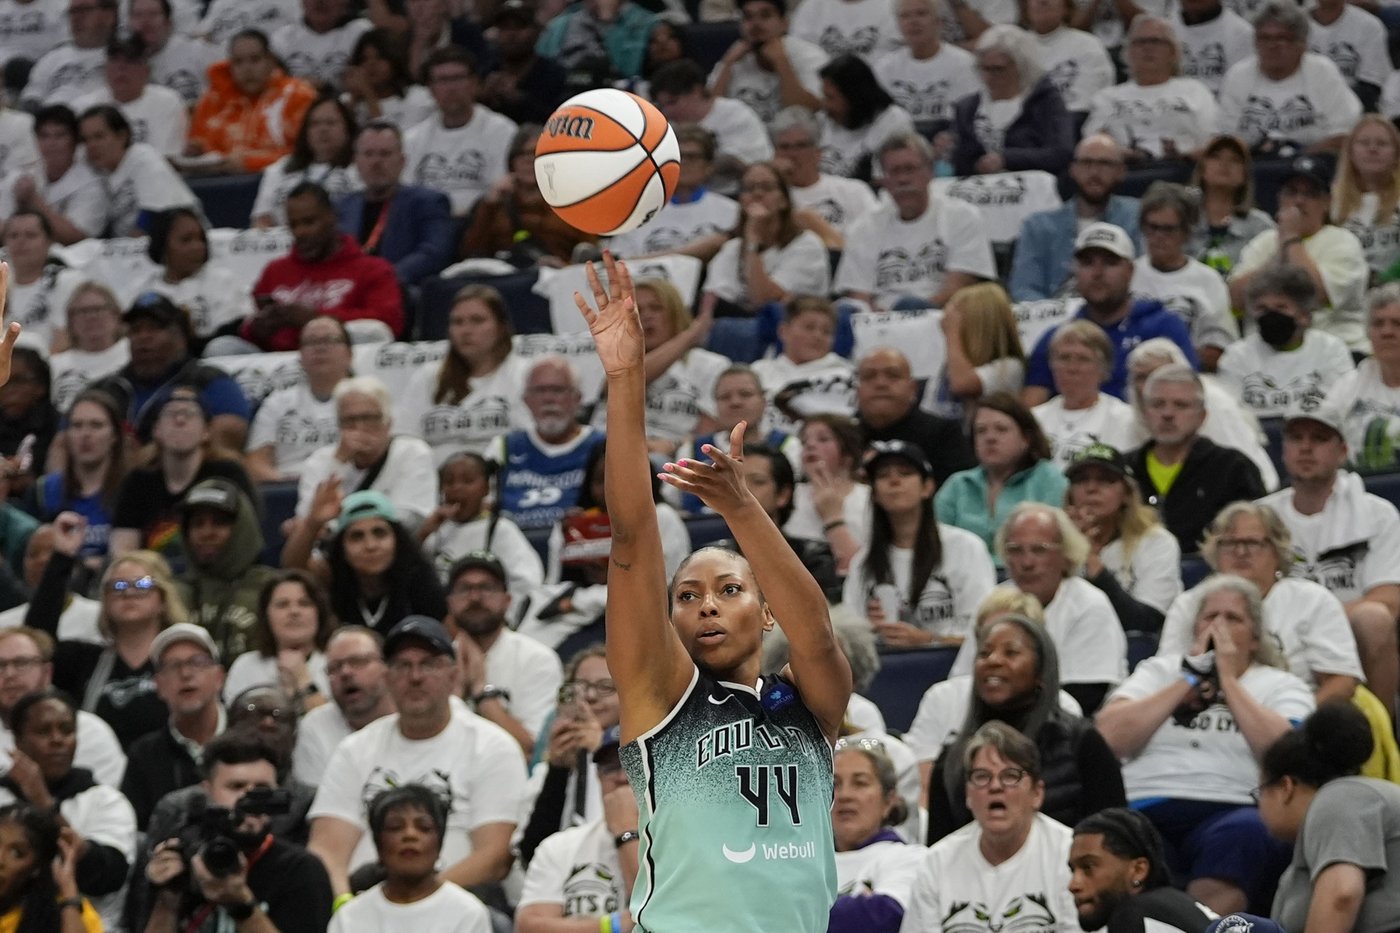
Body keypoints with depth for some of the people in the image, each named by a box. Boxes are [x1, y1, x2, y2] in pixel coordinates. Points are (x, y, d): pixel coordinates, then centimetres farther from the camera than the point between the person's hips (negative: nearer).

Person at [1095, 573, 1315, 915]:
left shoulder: (1283, 686, 21)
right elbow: (1110, 736, 9)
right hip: (1144, 809, 1)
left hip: (1230, 812, -1)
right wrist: (1189, 679, 10)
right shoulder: (1160, 671, 27)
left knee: (1239, 835, -38)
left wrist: (1229, 679, 6)